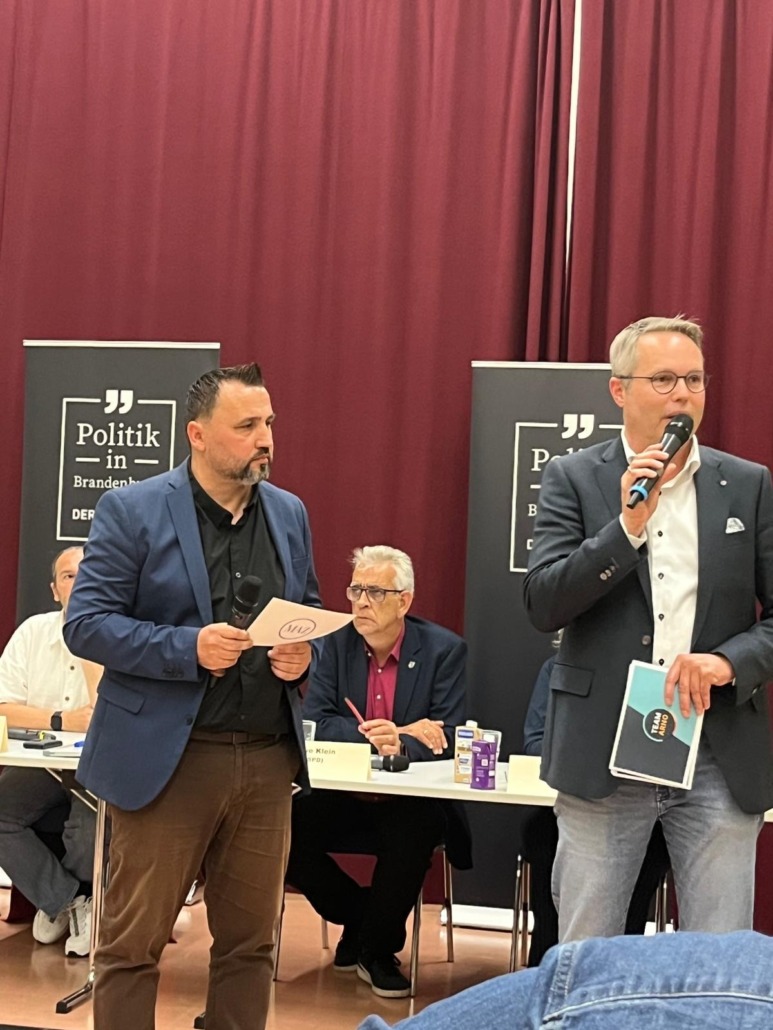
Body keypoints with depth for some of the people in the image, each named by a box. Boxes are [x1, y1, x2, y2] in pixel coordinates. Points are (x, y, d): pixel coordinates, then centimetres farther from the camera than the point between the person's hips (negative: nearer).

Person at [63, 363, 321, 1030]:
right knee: (133, 942, 3)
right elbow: (85, 624, -8)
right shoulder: (131, 511, -5)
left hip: (269, 757, 5)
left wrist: (304, 652, -4)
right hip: (167, 757, -4)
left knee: (251, 942, 11)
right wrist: (189, 648, -21)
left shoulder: (290, 514, 10)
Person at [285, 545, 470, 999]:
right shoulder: (338, 642, 3)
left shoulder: (444, 650, -5)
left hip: (410, 796, -3)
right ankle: (358, 917, 7)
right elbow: (314, 721, -7)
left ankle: (379, 948, -5)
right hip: (342, 791, 3)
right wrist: (378, 735, -22)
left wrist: (399, 743, -32)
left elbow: (448, 739, -12)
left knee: (412, 836, -34)